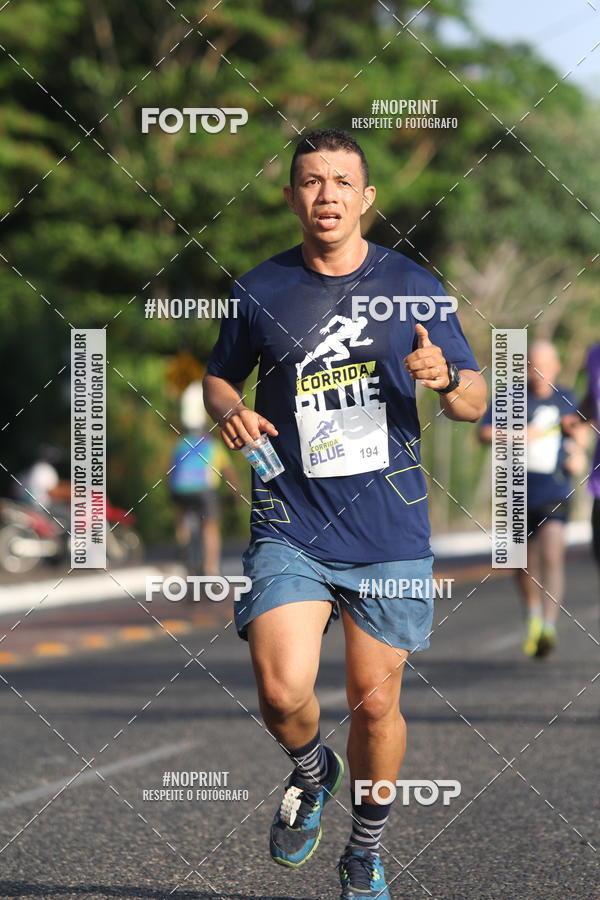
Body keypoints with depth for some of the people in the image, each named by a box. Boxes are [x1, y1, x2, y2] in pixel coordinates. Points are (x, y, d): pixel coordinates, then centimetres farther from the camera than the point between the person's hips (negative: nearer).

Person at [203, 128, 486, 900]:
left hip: (390, 535, 0)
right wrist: (229, 411, -5)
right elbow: (219, 375, 18)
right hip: (289, 529, 0)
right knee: (282, 692, -17)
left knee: (375, 703, 6)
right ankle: (311, 770, 18)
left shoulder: (413, 287, 3)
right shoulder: (260, 289, 3)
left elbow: (475, 403, 7)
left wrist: (445, 379, -16)